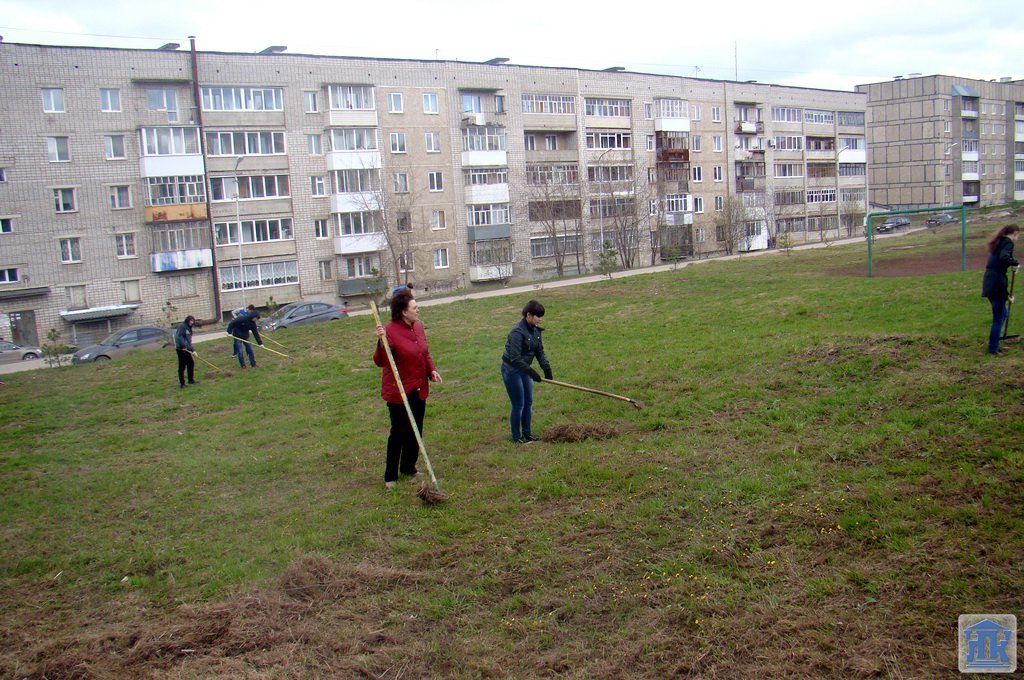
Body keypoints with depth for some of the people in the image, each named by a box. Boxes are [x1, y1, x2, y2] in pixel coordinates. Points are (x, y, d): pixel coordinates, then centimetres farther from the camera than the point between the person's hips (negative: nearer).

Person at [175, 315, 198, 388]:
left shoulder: (189, 328, 18)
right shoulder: (182, 326, -9)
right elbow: (179, 336, -20)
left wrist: (192, 350, 16)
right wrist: (183, 346, -25)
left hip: (187, 349, 9)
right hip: (181, 349, -9)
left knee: (191, 363, 12)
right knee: (182, 366, -5)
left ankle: (191, 380, 25)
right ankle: (181, 383, 0)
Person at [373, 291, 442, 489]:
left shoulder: (418, 327, 5)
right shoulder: (390, 330, -19)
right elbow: (380, 361, -22)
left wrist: (432, 370, 2)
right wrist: (381, 342, -38)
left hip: (419, 389, 7)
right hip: (398, 391, -7)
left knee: (416, 431, 15)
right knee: (399, 432, -1)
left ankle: (408, 467, 32)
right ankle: (390, 476, 12)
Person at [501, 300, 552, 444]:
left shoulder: (535, 330, 1)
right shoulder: (517, 332, -25)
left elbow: (540, 351, 6)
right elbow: (515, 358, -27)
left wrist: (546, 368, -6)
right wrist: (531, 372, -27)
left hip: (524, 369, 8)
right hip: (511, 370, -8)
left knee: (528, 402, 13)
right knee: (518, 405, -1)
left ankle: (527, 433, 28)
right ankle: (516, 437, 14)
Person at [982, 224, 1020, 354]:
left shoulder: (999, 242, 20)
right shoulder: (1008, 242, -8)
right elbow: (1004, 257, -28)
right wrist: (1015, 263, -11)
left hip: (990, 283, 9)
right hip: (997, 284, -9)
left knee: (1002, 314, 20)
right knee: (998, 318, -2)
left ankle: (994, 345, 22)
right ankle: (993, 348, 3)